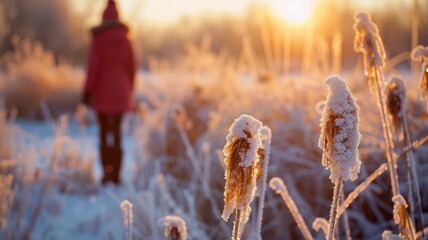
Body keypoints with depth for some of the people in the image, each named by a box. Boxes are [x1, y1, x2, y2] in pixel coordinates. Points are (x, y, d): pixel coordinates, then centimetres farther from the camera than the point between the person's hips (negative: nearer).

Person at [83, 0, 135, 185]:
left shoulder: (98, 38, -8)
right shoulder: (125, 39, 3)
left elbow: (94, 66, -12)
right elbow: (131, 67, 5)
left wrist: (88, 90, -7)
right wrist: (129, 90, 16)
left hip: (102, 91, -3)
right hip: (120, 91, 3)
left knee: (104, 131, 5)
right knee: (117, 132, 9)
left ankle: (107, 173, -1)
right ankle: (116, 174, 7)